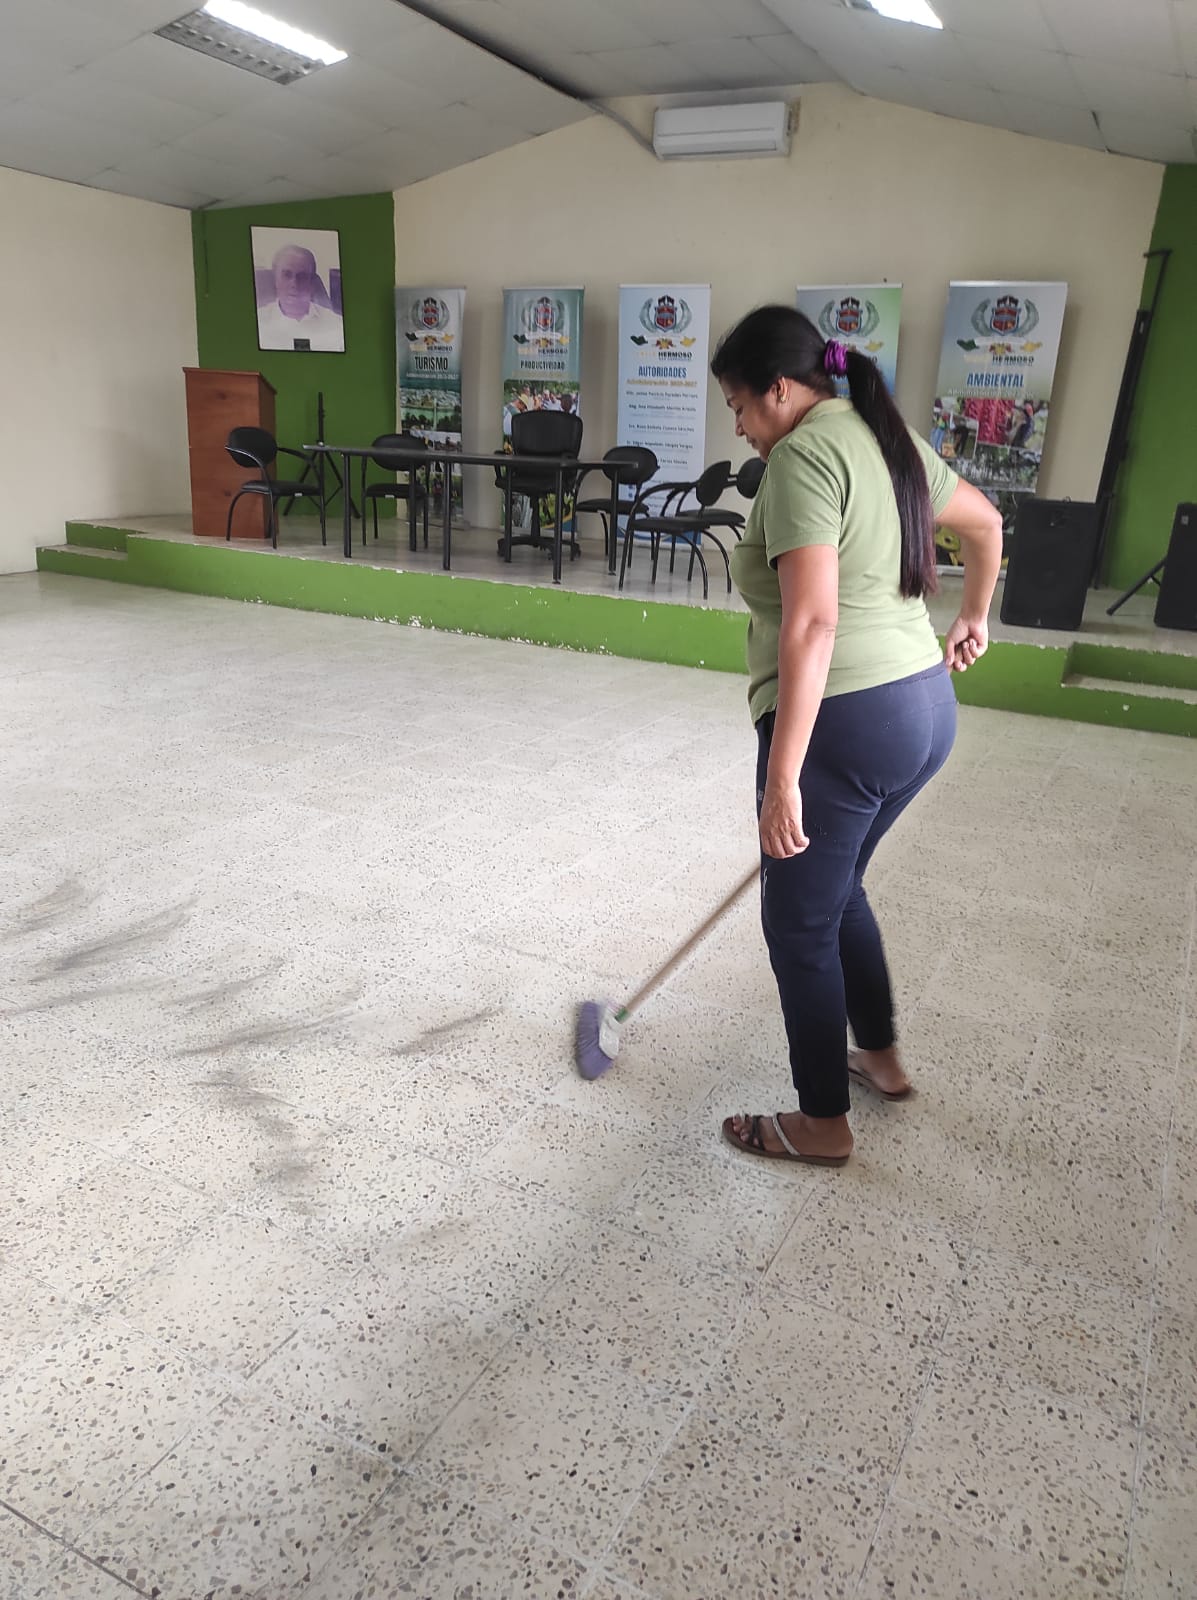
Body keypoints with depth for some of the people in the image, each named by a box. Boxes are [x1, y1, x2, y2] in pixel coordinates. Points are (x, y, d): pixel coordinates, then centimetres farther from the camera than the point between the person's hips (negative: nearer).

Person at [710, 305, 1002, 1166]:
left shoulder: (804, 454, -15)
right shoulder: (889, 436, 13)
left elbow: (812, 622, -26)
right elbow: (987, 522, 28)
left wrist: (782, 778, -26)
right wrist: (974, 617, 44)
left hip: (846, 723, -9)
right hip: (926, 708, 10)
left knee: (800, 924, 8)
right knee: (838, 888, 27)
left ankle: (823, 1122, 25)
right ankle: (881, 1056, 43)